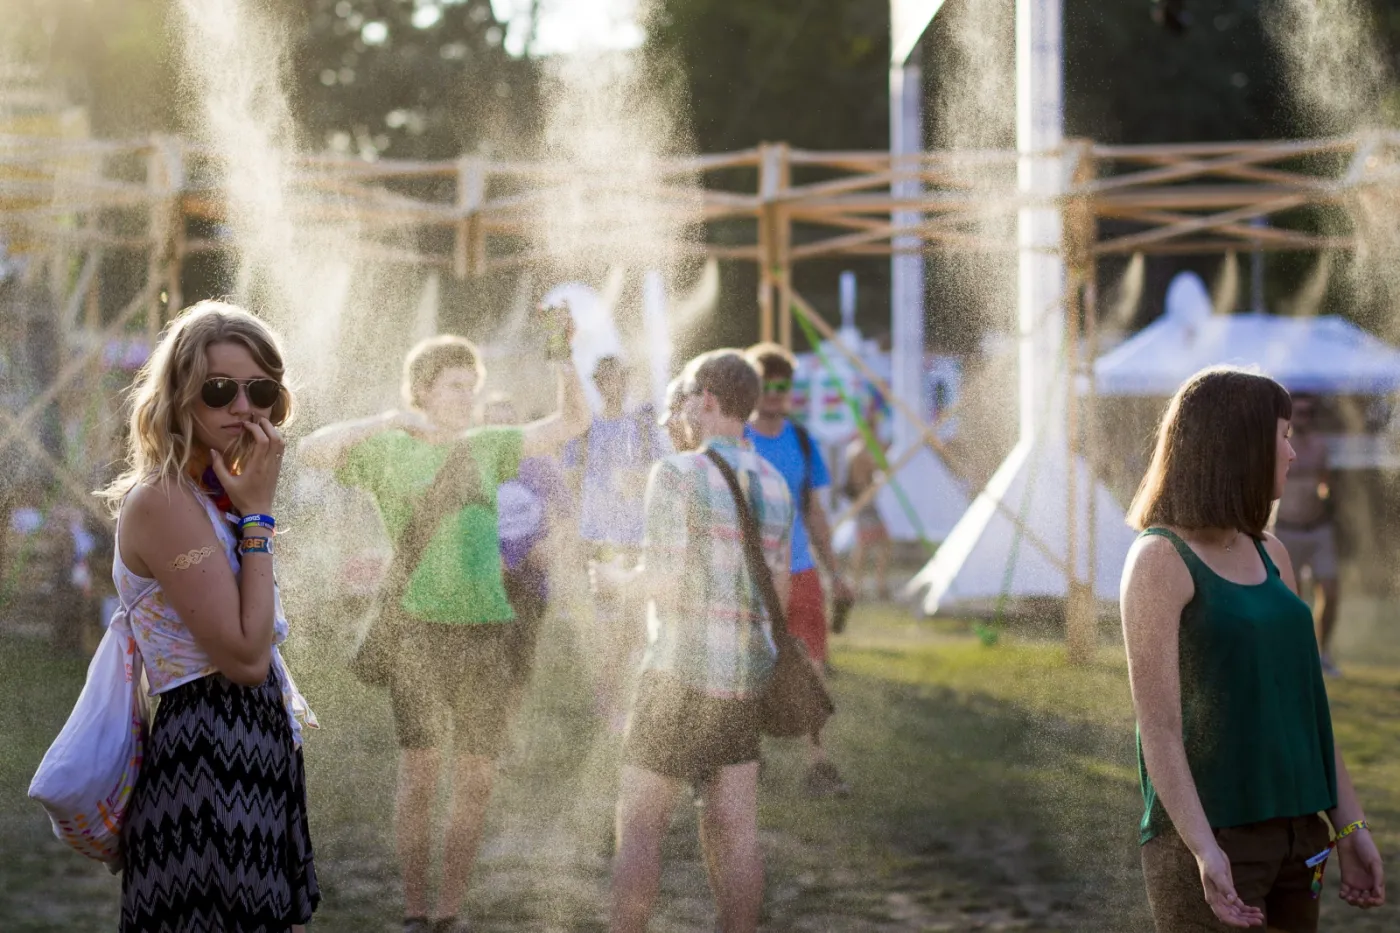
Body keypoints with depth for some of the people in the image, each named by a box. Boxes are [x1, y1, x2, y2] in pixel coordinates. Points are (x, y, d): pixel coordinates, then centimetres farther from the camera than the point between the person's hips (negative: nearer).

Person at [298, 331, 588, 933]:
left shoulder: (485, 448, 15)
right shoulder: (385, 450, 4)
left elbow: (571, 423, 15)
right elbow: (314, 451, -12)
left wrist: (564, 356, 0)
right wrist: (388, 420, -20)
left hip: (490, 632, 4)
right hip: (420, 629, -4)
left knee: (475, 782, 2)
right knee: (420, 771, -12)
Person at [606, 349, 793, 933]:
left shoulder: (676, 474, -14)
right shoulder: (774, 486, 9)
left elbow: (665, 585, -18)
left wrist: (621, 580, 4)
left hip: (680, 674, -6)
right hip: (746, 677, 7)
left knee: (639, 827, 0)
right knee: (733, 833, 8)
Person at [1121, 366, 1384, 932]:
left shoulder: (1270, 555, 14)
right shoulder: (1161, 559, -8)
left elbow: (1306, 704, 16)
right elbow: (1158, 726, -15)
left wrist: (1350, 824, 11)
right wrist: (1203, 848, -23)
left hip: (1293, 830, 7)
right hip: (1209, 837, -7)